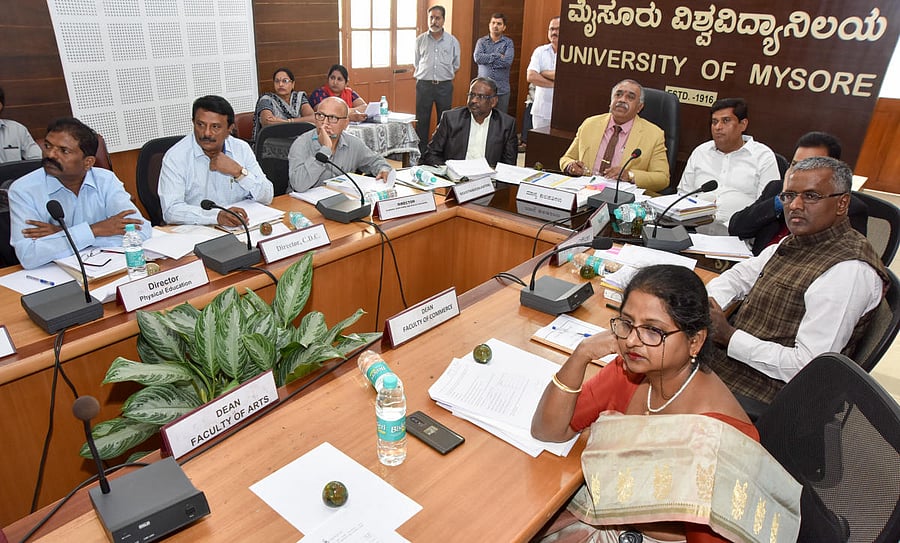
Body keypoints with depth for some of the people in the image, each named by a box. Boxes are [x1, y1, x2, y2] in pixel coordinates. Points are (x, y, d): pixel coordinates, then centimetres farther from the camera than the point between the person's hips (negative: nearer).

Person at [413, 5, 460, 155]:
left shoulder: (453, 41, 4)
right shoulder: (420, 40, 4)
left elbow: (455, 65, 12)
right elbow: (416, 63, 13)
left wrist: (444, 75, 11)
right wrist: (426, 75, 12)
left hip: (445, 86, 0)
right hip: (424, 85, 0)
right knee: (422, 121, 2)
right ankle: (421, 152, 9)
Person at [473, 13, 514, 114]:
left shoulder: (508, 42, 5)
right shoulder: (481, 41, 8)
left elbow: (508, 61, -13)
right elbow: (477, 58, -11)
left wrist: (487, 59, -7)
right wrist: (497, 56, -9)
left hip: (502, 90, 0)